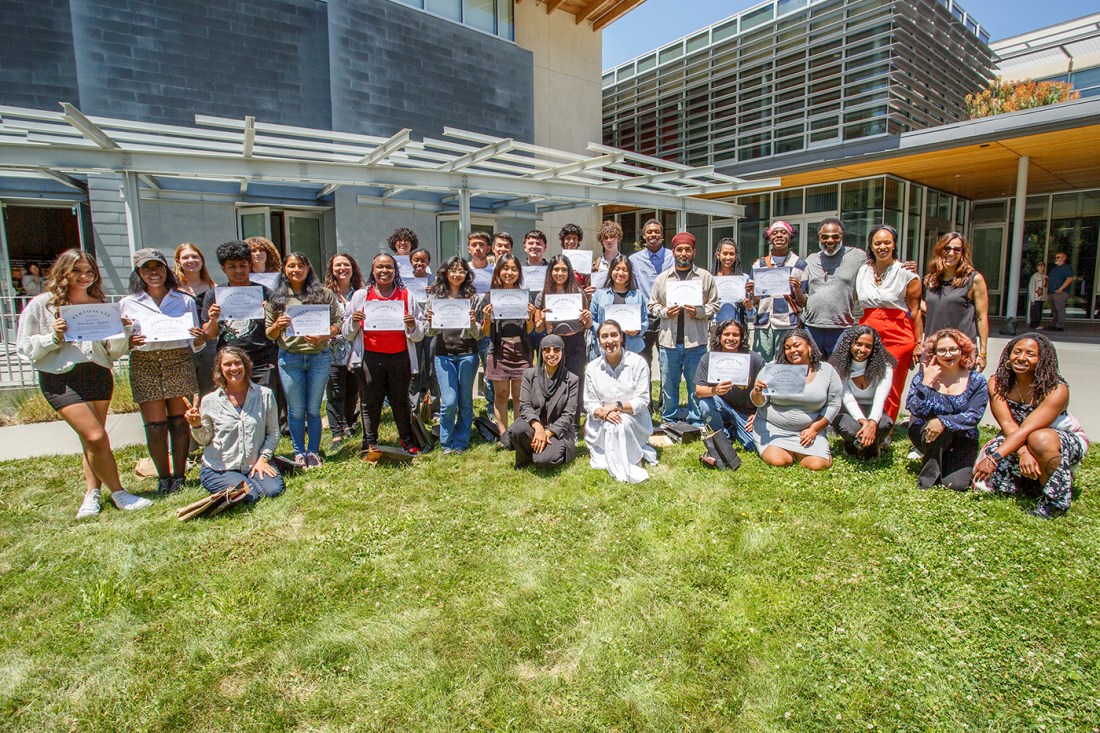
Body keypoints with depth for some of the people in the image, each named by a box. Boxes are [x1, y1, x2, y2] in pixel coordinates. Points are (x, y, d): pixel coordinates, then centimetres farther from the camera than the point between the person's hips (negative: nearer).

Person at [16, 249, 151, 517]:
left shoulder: (102, 304, 11)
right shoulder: (41, 305, 2)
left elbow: (114, 352, 10)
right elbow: (27, 349, 2)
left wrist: (123, 331, -7)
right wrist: (54, 337, -15)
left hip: (99, 375, 4)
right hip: (60, 378, -3)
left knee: (91, 439, 6)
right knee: (96, 437, -11)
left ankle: (92, 493, 17)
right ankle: (118, 493, 2)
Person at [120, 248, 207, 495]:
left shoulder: (185, 301, 12)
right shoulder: (128, 304, 11)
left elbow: (194, 345, 11)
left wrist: (200, 340, -12)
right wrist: (129, 343, -15)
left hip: (179, 362, 0)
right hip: (144, 365, 0)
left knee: (179, 420, 1)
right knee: (155, 424, -2)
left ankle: (179, 476, 10)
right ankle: (163, 477, 11)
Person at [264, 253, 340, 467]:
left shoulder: (324, 294, 3)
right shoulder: (277, 298, 6)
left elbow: (337, 324, 1)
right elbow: (269, 334, 9)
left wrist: (322, 337, -17)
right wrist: (278, 325, -13)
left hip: (319, 356, -1)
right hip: (289, 359, 1)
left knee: (313, 409, 8)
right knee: (296, 410, 8)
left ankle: (313, 452, 21)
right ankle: (299, 453, 21)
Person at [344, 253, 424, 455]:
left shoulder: (406, 295, 8)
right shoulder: (361, 295, 8)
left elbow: (419, 335, 7)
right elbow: (348, 334, 7)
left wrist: (412, 325, -14)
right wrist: (354, 321, -13)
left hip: (400, 357, 0)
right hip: (370, 357, 0)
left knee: (400, 401, 8)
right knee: (370, 402, 5)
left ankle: (407, 441, 22)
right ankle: (370, 444, 16)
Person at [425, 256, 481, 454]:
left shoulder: (473, 297, 3)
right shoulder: (434, 297, 7)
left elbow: (479, 334, 3)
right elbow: (430, 332, 9)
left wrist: (473, 322, -17)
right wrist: (431, 321, -11)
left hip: (467, 354, 0)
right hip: (443, 354, 0)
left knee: (465, 401, 8)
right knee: (449, 401, -5)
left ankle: (460, 444, 22)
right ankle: (446, 444, 15)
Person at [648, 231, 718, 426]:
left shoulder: (706, 277, 5)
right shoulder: (662, 278, 9)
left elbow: (714, 306, 6)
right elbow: (652, 305, 12)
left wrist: (698, 312, -12)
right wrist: (665, 312, -7)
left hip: (696, 343, -1)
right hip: (669, 341, 2)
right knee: (668, 384, 9)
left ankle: (696, 423, 19)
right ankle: (668, 421, 23)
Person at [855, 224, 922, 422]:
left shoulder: (906, 273, -2)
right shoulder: (862, 271, 9)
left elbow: (915, 311, -2)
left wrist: (918, 344, -4)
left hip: (897, 335, -3)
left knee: (890, 391, 0)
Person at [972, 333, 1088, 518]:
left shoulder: (1057, 390, -25)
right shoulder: (997, 383, -14)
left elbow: (1027, 429, -34)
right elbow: (1007, 424, -23)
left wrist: (993, 458, -42)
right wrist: (1024, 452, -41)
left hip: (1067, 442, -4)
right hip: (1018, 442, 4)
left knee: (1040, 439, -40)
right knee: (982, 481, -13)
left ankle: (1054, 502, -19)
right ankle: (1037, 477, 16)